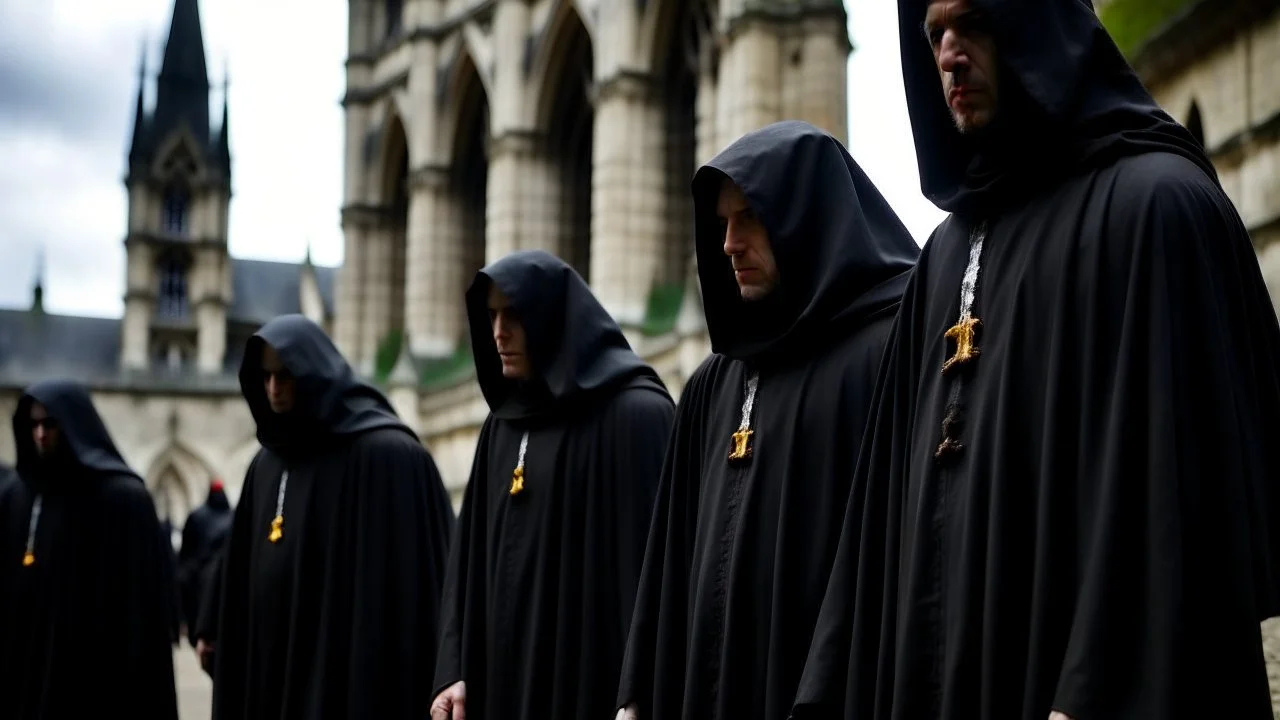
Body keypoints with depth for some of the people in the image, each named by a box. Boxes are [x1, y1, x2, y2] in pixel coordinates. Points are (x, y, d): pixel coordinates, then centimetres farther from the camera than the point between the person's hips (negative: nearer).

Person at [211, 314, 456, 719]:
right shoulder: (267, 465, 12)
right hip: (273, 677, 7)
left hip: (353, 677, -7)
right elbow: (244, 587, 14)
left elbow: (411, 587, -14)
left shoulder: (387, 454, -11)